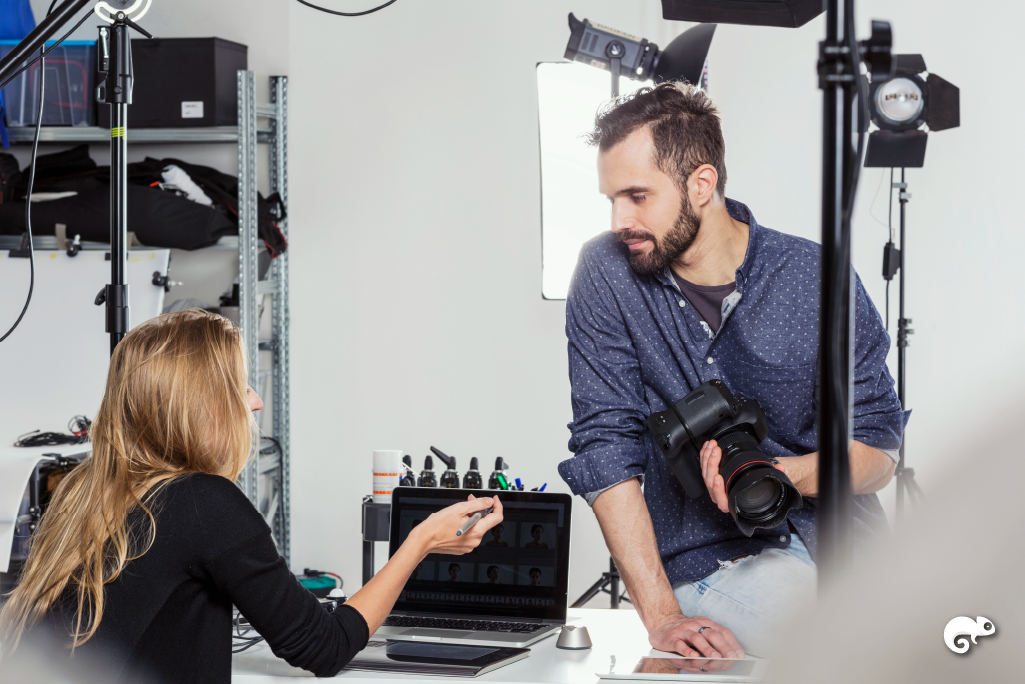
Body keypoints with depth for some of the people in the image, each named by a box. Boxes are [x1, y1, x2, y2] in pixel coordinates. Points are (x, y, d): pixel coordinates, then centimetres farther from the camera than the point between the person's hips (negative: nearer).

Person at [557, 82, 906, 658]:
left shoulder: (819, 278, -7)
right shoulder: (606, 274, -6)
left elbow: (878, 451, -2)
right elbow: (606, 448, -10)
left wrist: (775, 475, -24)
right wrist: (661, 615, -19)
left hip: (828, 523, 2)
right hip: (712, 564, -2)